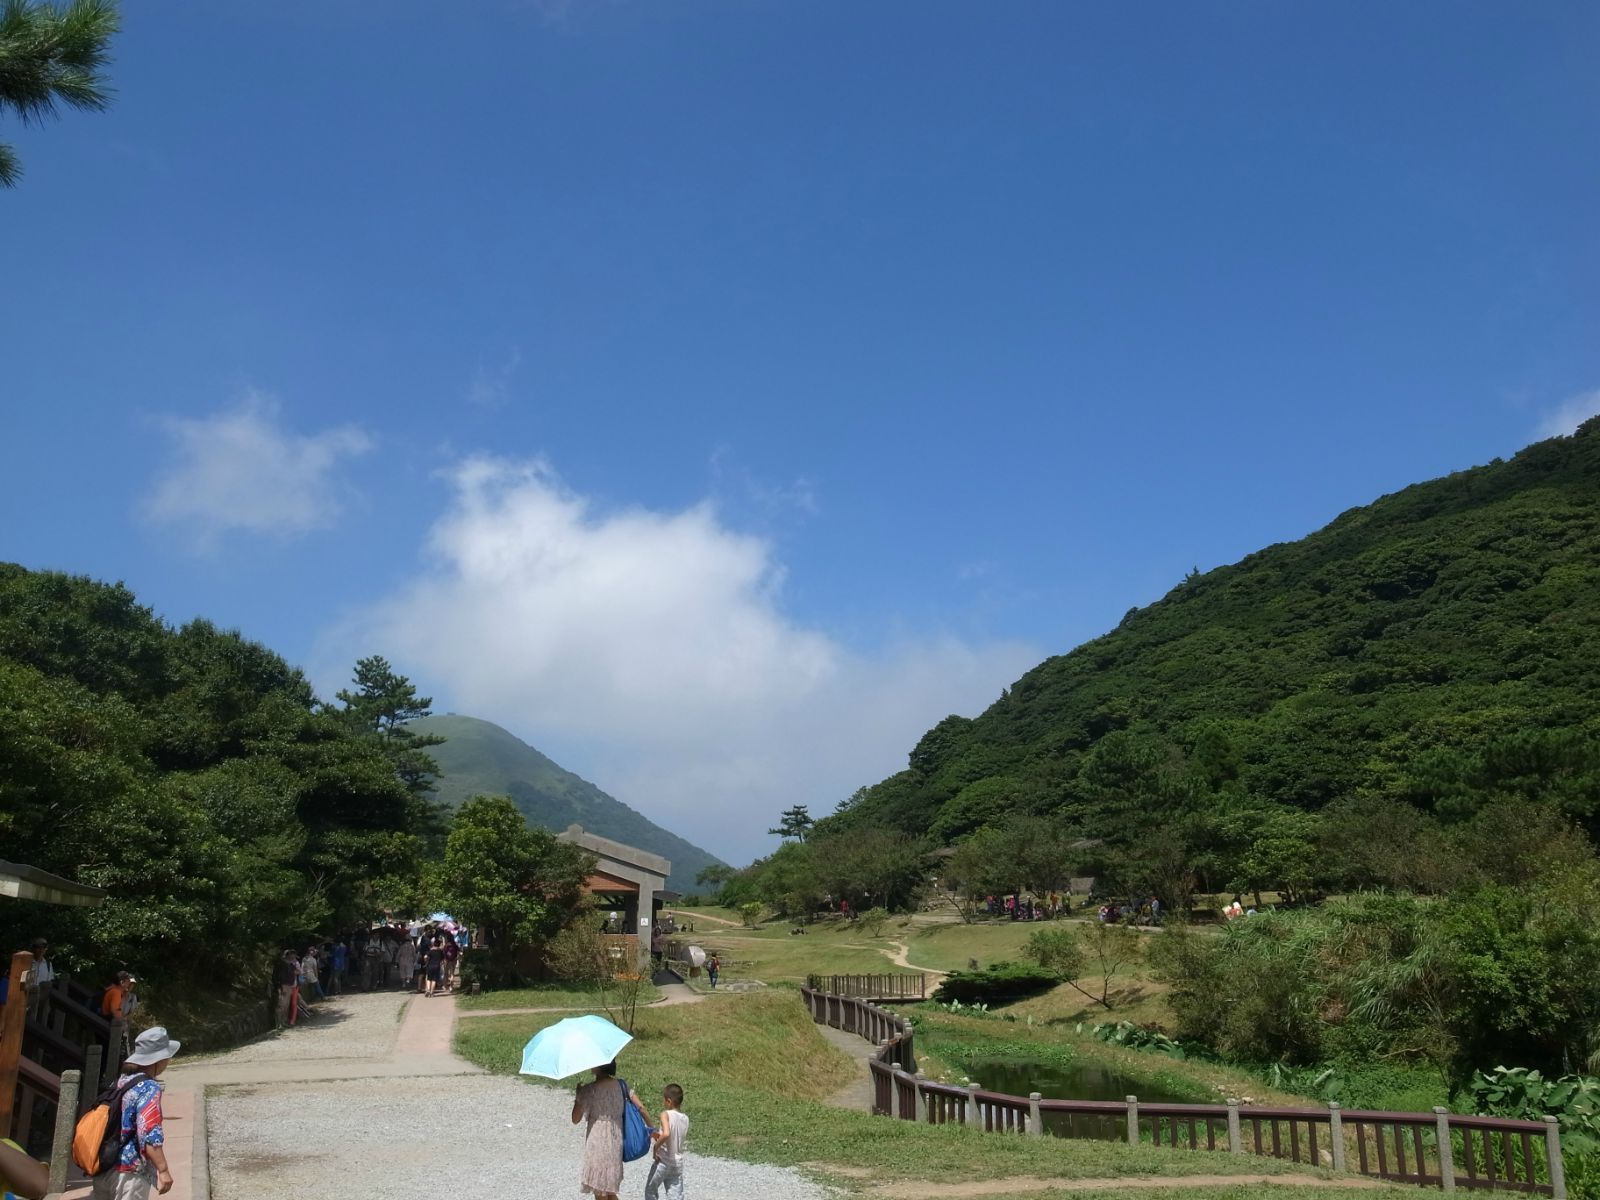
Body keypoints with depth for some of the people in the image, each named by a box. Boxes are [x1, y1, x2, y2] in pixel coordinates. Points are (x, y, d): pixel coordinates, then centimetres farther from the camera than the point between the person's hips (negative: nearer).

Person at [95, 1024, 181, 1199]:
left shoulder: (121, 1081, 11)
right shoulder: (149, 1088, -15)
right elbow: (149, 1133, -23)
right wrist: (163, 1170, -21)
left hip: (103, 1168, 8)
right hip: (128, 1173, -8)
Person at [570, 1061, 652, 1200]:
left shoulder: (589, 1089, -15)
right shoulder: (621, 1085, 1)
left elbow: (575, 1119, -10)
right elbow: (640, 1107, 1)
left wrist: (578, 1093, 2)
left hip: (597, 1145, -6)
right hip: (616, 1142, 6)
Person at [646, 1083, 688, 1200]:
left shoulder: (666, 1114, -14)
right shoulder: (685, 1119, 4)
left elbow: (666, 1134, -32)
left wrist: (656, 1147, -19)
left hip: (662, 1161, -5)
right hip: (678, 1163, 5)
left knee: (650, 1190, 17)